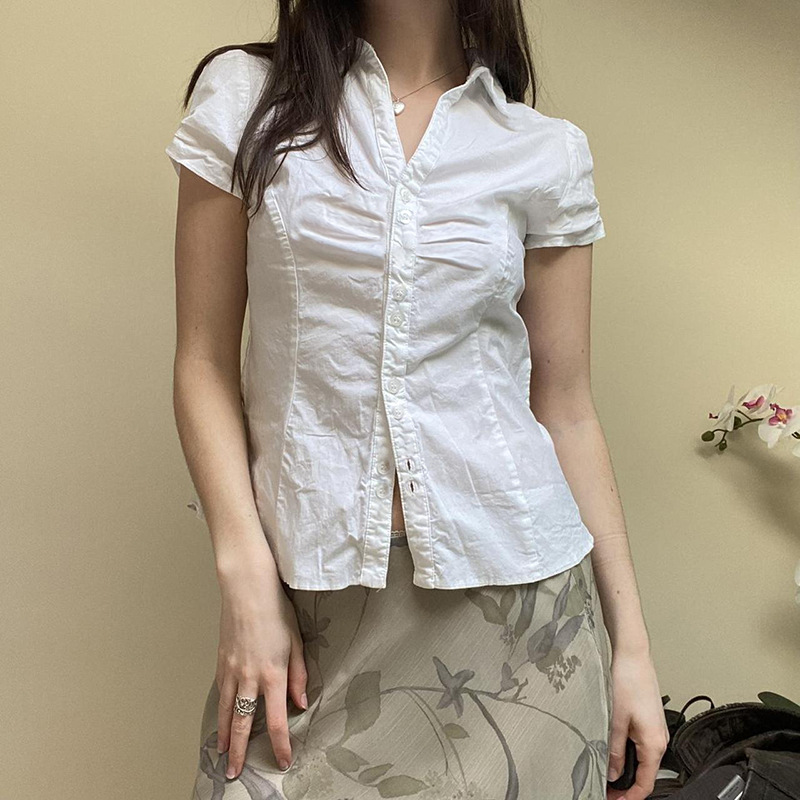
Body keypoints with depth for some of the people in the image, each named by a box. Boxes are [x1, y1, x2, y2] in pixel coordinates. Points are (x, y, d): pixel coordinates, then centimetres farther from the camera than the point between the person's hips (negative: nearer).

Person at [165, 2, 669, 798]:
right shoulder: (243, 95, 3)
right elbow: (205, 363, 1)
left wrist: (630, 642, 4)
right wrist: (247, 577, -9)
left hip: (510, 585, 1)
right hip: (310, 585, 0)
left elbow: (566, 409, 5)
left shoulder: (548, 152, 3)